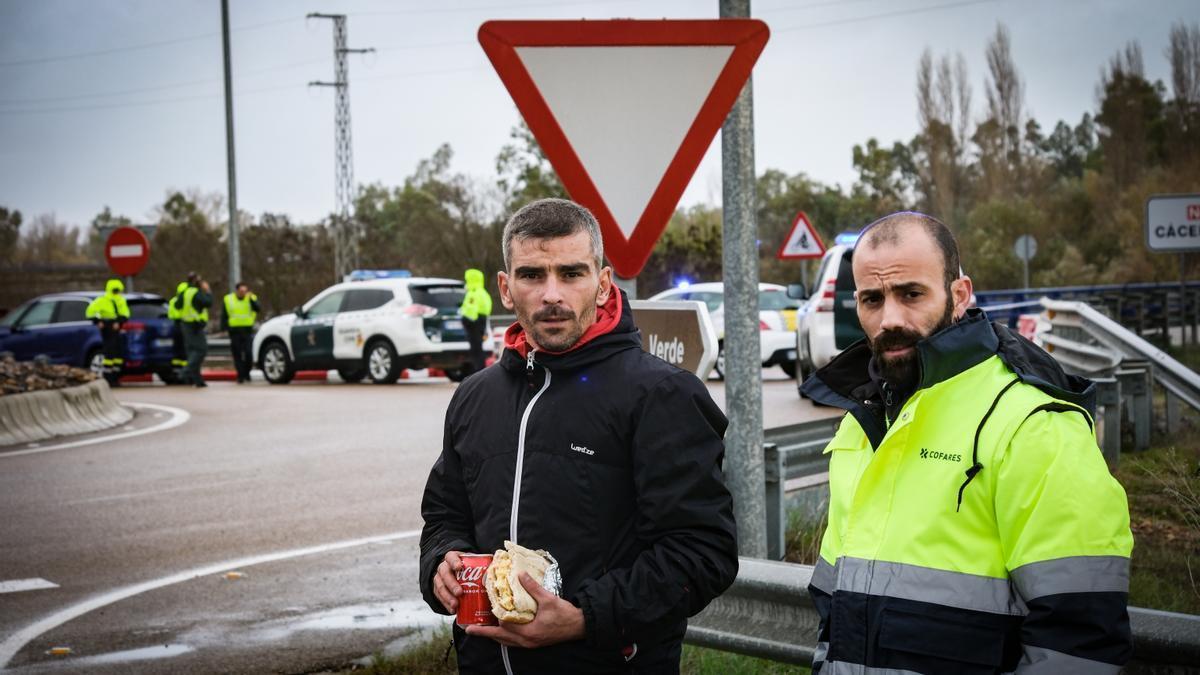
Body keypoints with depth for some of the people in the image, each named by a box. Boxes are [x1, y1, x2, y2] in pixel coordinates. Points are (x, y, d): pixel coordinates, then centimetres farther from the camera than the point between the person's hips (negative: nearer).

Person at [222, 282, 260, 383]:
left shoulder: (251, 298, 4)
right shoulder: (228, 299, 7)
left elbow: (257, 309, -14)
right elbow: (224, 316, 10)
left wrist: (251, 298, -25)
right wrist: (224, 327, 1)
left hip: (247, 330, -1)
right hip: (234, 331, 1)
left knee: (248, 354, -9)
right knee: (237, 355, 1)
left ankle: (246, 373, 11)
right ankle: (240, 376, 7)